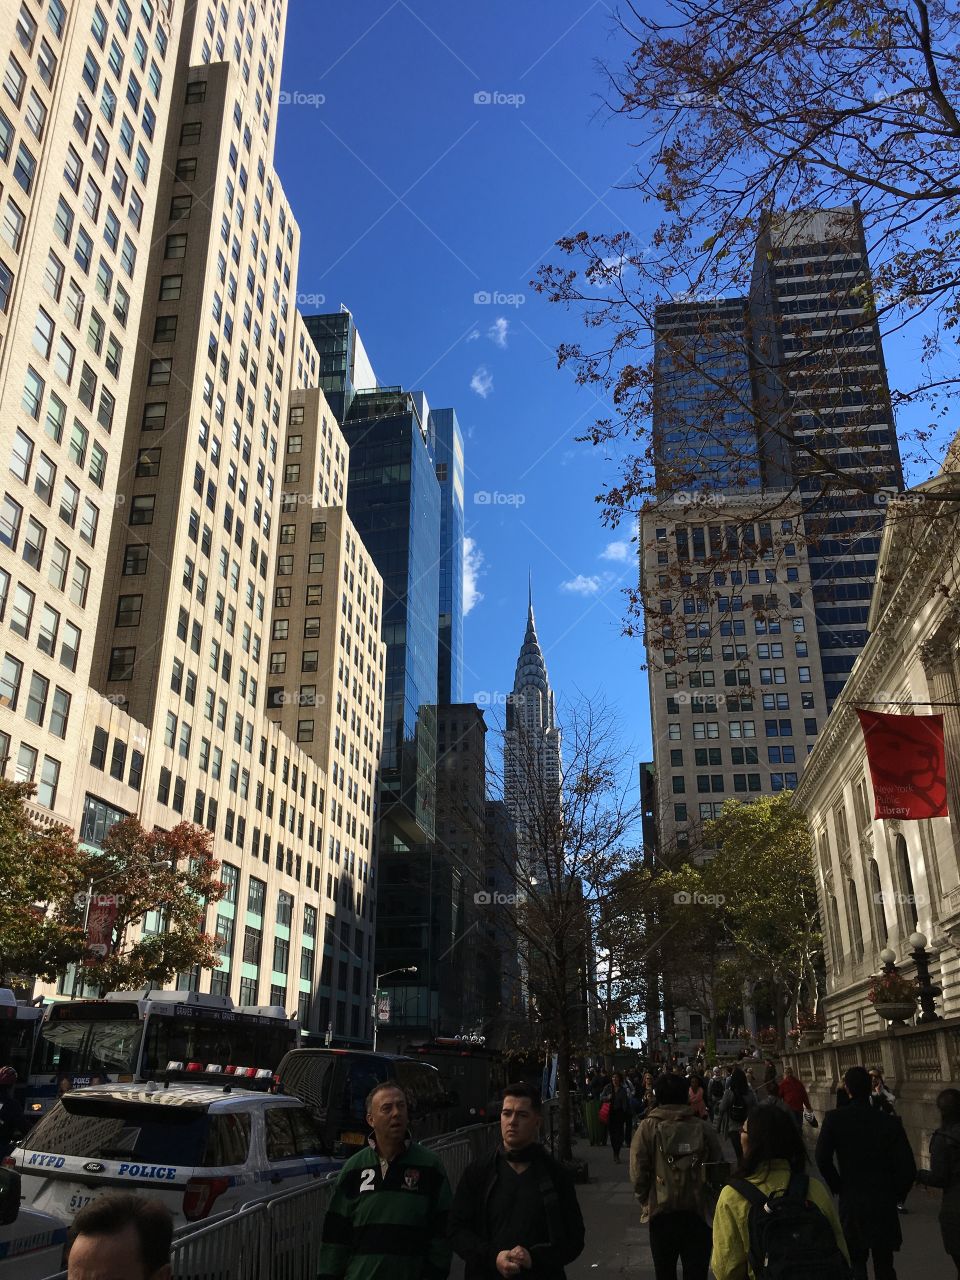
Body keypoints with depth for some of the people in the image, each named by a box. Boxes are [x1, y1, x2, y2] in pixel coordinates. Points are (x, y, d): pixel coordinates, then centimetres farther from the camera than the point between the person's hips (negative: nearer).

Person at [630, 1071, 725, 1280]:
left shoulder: (648, 1127, -10)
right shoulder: (702, 1128, -5)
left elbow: (638, 1172, -12)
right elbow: (718, 1168, -4)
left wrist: (646, 1200, 5)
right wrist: (708, 1197, 11)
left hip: (661, 1211, -1)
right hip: (698, 1211, 1)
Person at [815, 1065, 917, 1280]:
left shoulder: (834, 1119, -12)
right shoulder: (890, 1123, -10)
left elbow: (823, 1159, -16)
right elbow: (907, 1168, -10)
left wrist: (838, 1187, 0)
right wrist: (896, 1195, 8)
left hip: (851, 1201, -1)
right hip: (885, 1204, 1)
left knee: (856, 1261, 15)